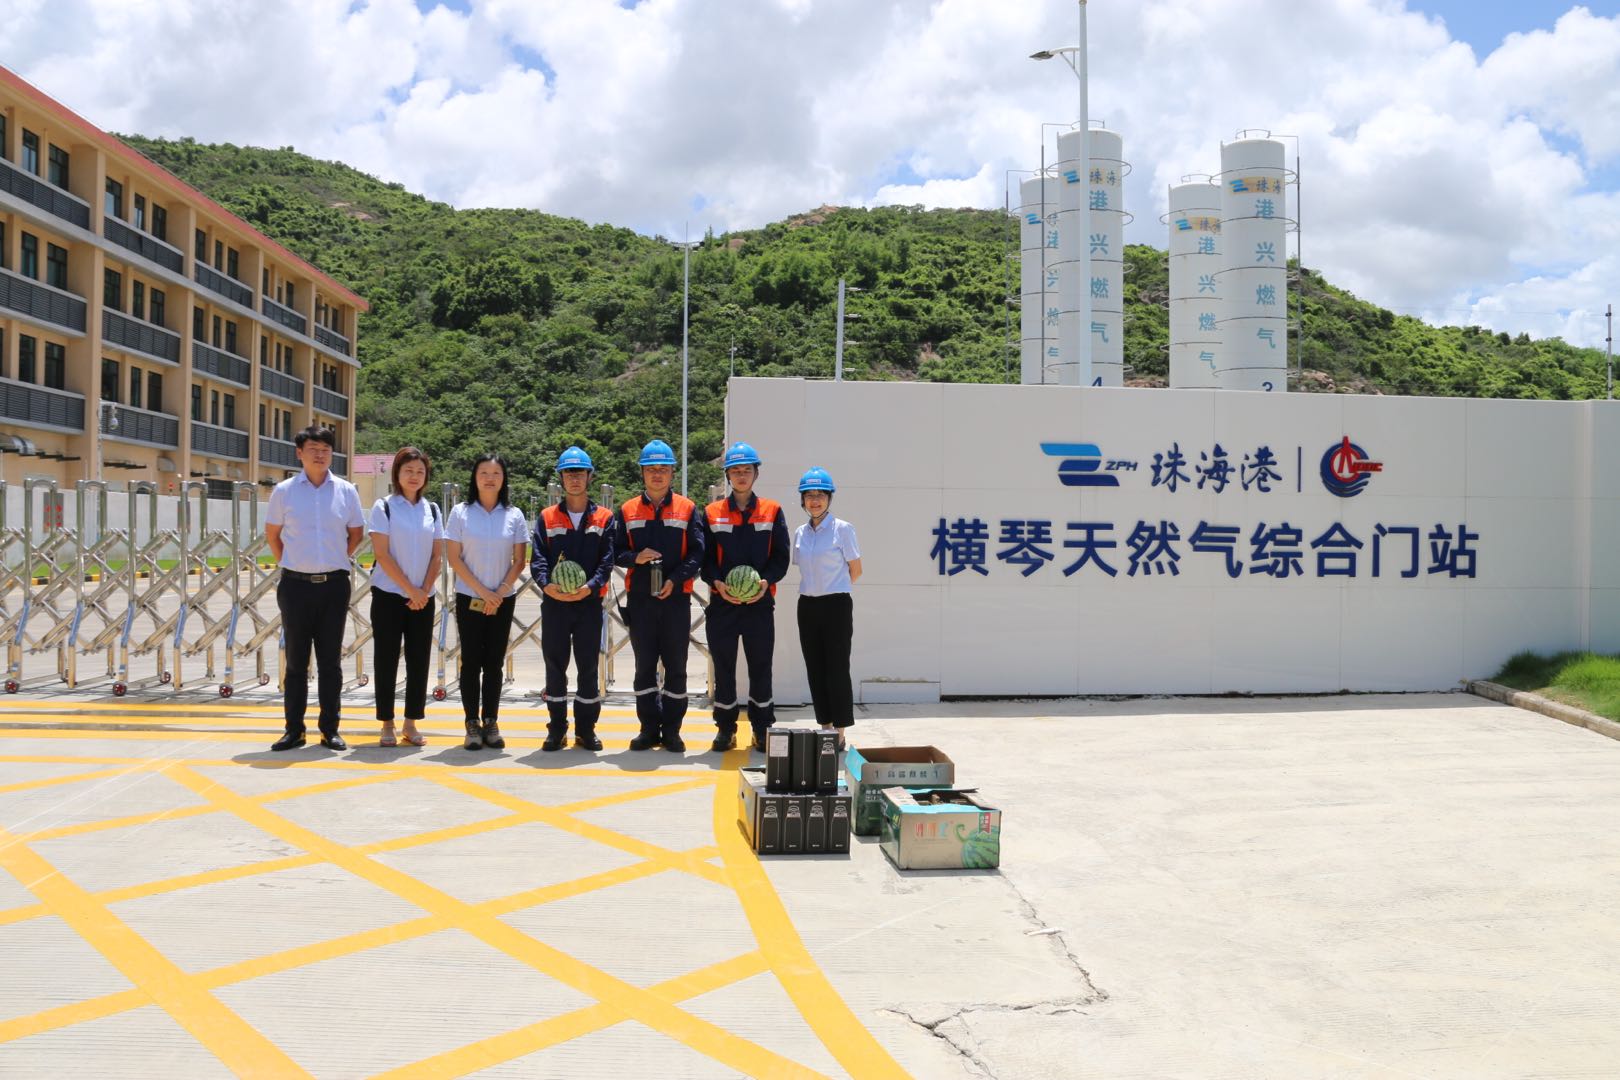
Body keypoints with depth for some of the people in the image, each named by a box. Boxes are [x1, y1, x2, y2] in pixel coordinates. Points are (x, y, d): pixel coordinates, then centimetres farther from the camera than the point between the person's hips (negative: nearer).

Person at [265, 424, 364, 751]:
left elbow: (356, 533, 14)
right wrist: (288, 563, 7)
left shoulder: (346, 491, 4)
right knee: (296, 661, 6)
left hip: (334, 585, 1)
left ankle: (330, 730, 13)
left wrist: (337, 559, 7)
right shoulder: (284, 491, 2)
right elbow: (272, 533, 12)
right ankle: (293, 729, 13)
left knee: (331, 662, 6)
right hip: (296, 585, 0)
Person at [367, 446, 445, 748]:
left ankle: (411, 723, 12)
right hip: (389, 595, -3)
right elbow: (382, 554, -8)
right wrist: (410, 590, -12)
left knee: (419, 660, 4)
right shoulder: (384, 507, -2)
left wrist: (424, 591, -7)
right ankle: (387, 725, 9)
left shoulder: (432, 509, 8)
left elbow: (437, 556, 7)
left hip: (423, 597, 3)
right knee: (386, 660, 1)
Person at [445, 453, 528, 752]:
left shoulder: (514, 515, 2)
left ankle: (490, 723, 11)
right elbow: (454, 558, -4)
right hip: (469, 599, -1)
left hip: (503, 601, 1)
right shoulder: (461, 513, -1)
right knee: (471, 661, 1)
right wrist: (483, 591, -10)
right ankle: (472, 724, 6)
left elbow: (519, 561, 2)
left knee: (494, 662, 5)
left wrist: (499, 593, -9)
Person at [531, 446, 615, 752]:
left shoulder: (604, 518, 6)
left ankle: (586, 729, 14)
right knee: (555, 666, 5)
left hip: (589, 603, -1)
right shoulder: (547, 518, 8)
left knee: (588, 667, 4)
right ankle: (557, 729, 15)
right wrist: (547, 584, -20)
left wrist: (590, 586, -19)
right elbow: (538, 558, 0)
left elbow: (607, 559, -3)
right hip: (554, 603, 1)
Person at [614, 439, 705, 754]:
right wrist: (635, 558, -14)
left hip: (676, 598, -1)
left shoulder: (687, 509, 4)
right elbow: (616, 552, 7)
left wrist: (675, 579, -13)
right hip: (640, 599, 1)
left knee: (675, 666, 3)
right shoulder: (627, 511, 8)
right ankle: (649, 728, 16)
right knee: (644, 666, 7)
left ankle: (672, 730, 12)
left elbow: (697, 552, -1)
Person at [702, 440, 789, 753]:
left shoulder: (772, 511, 6)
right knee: (723, 666, 5)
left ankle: (762, 729, 15)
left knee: (761, 666, 5)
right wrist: (717, 583, -13)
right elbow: (705, 557, 4)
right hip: (722, 602, 0)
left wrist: (766, 581, -13)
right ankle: (725, 728, 16)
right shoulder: (711, 513, 7)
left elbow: (781, 556, 3)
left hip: (760, 602, 0)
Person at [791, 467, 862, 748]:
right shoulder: (800, 533, 9)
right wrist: (817, 589, 9)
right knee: (815, 670, 9)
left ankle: (839, 734, 2)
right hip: (808, 606, 5)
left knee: (837, 669, -4)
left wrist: (834, 589, 9)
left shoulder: (843, 529, -6)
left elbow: (855, 571, 0)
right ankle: (825, 729, 18)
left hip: (836, 606, -5)